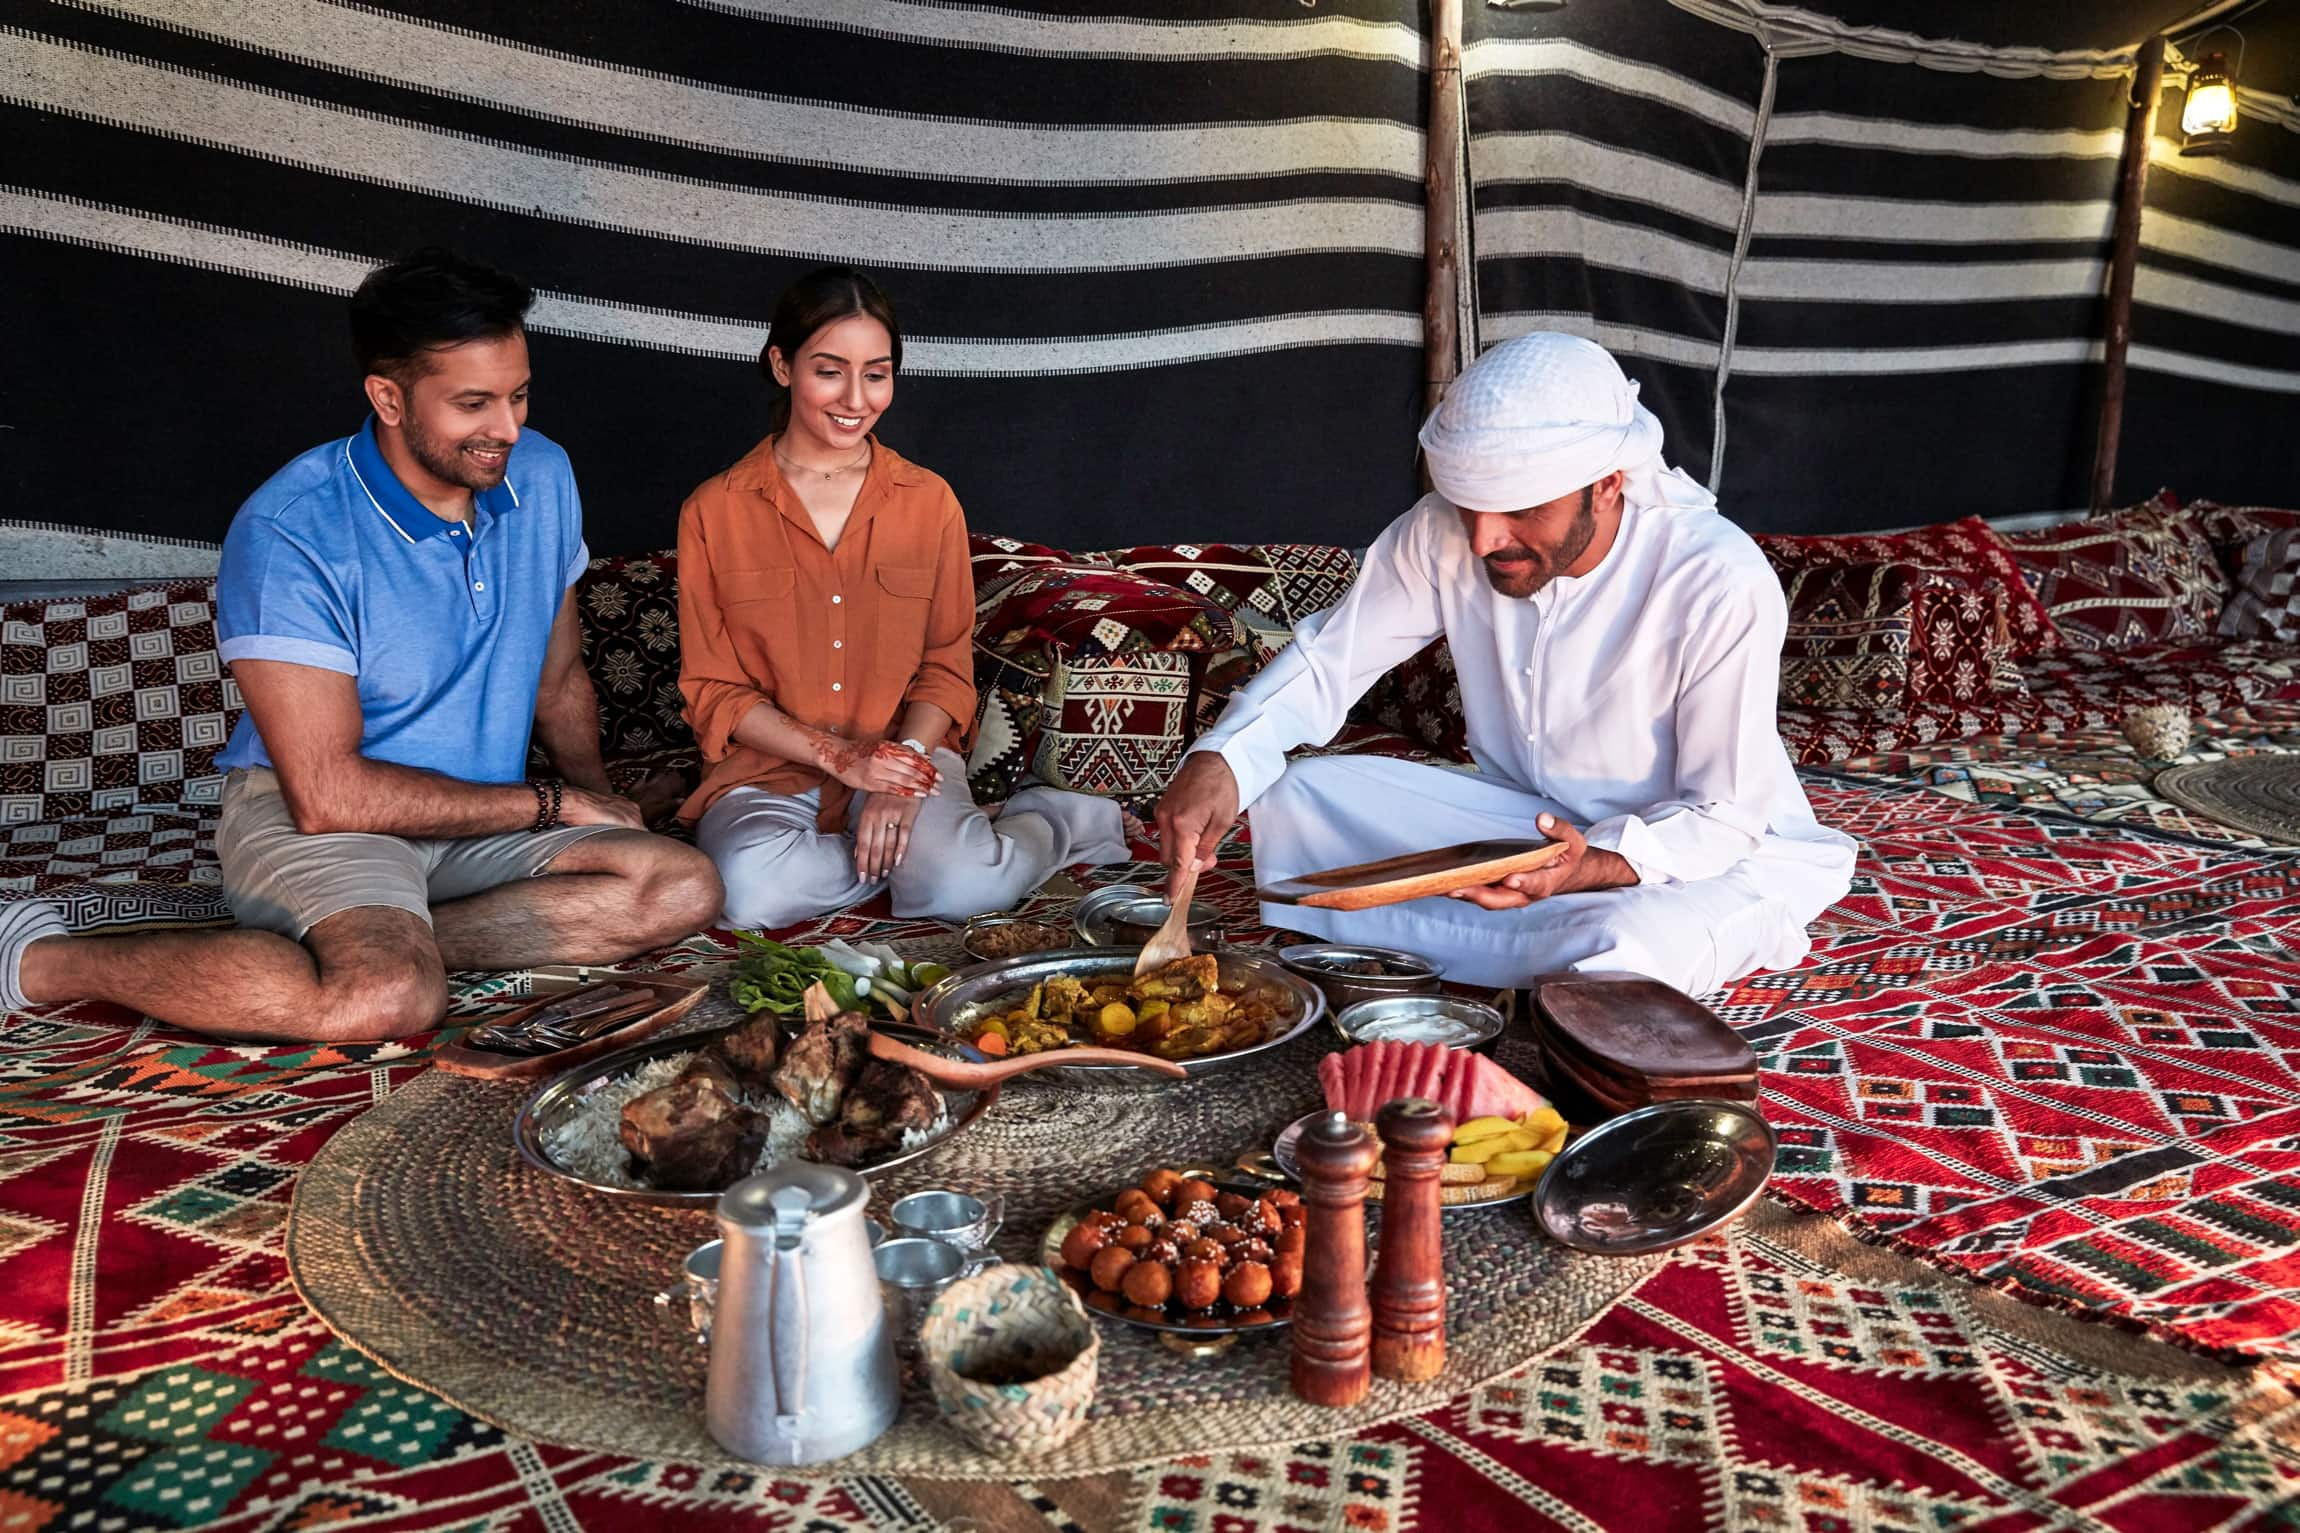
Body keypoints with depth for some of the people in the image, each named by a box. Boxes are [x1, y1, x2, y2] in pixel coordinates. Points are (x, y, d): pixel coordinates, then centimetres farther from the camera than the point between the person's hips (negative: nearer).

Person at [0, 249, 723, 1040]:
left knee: (684, 886, -18)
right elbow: (327, 795, -21)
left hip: (482, 821, 6)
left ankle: (395, 938, -16)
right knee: (389, 997, -36)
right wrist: (550, 803, -14)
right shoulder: (288, 532, -17)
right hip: (311, 817, -6)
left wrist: (597, 796, 3)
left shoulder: (541, 477, 2)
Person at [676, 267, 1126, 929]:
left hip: (903, 755, 0)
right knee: (753, 892, -34)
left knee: (964, 887, -30)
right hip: (767, 767, 0)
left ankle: (1050, 820, 2)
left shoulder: (930, 500, 5)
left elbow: (947, 664, 6)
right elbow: (712, 690, 1)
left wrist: (904, 759, -14)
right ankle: (927, 846, -10)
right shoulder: (713, 511, 0)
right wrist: (837, 755, -13)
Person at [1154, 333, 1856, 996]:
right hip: (1520, 815, 5)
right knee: (1296, 795, -15)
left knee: (1633, 945, -41)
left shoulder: (1724, 586, -27)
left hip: (1697, 848, -5)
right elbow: (1328, 656, -6)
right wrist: (1219, 759, -25)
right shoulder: (1447, 533, -15)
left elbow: (1724, 814, -20)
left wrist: (1599, 866, -40)